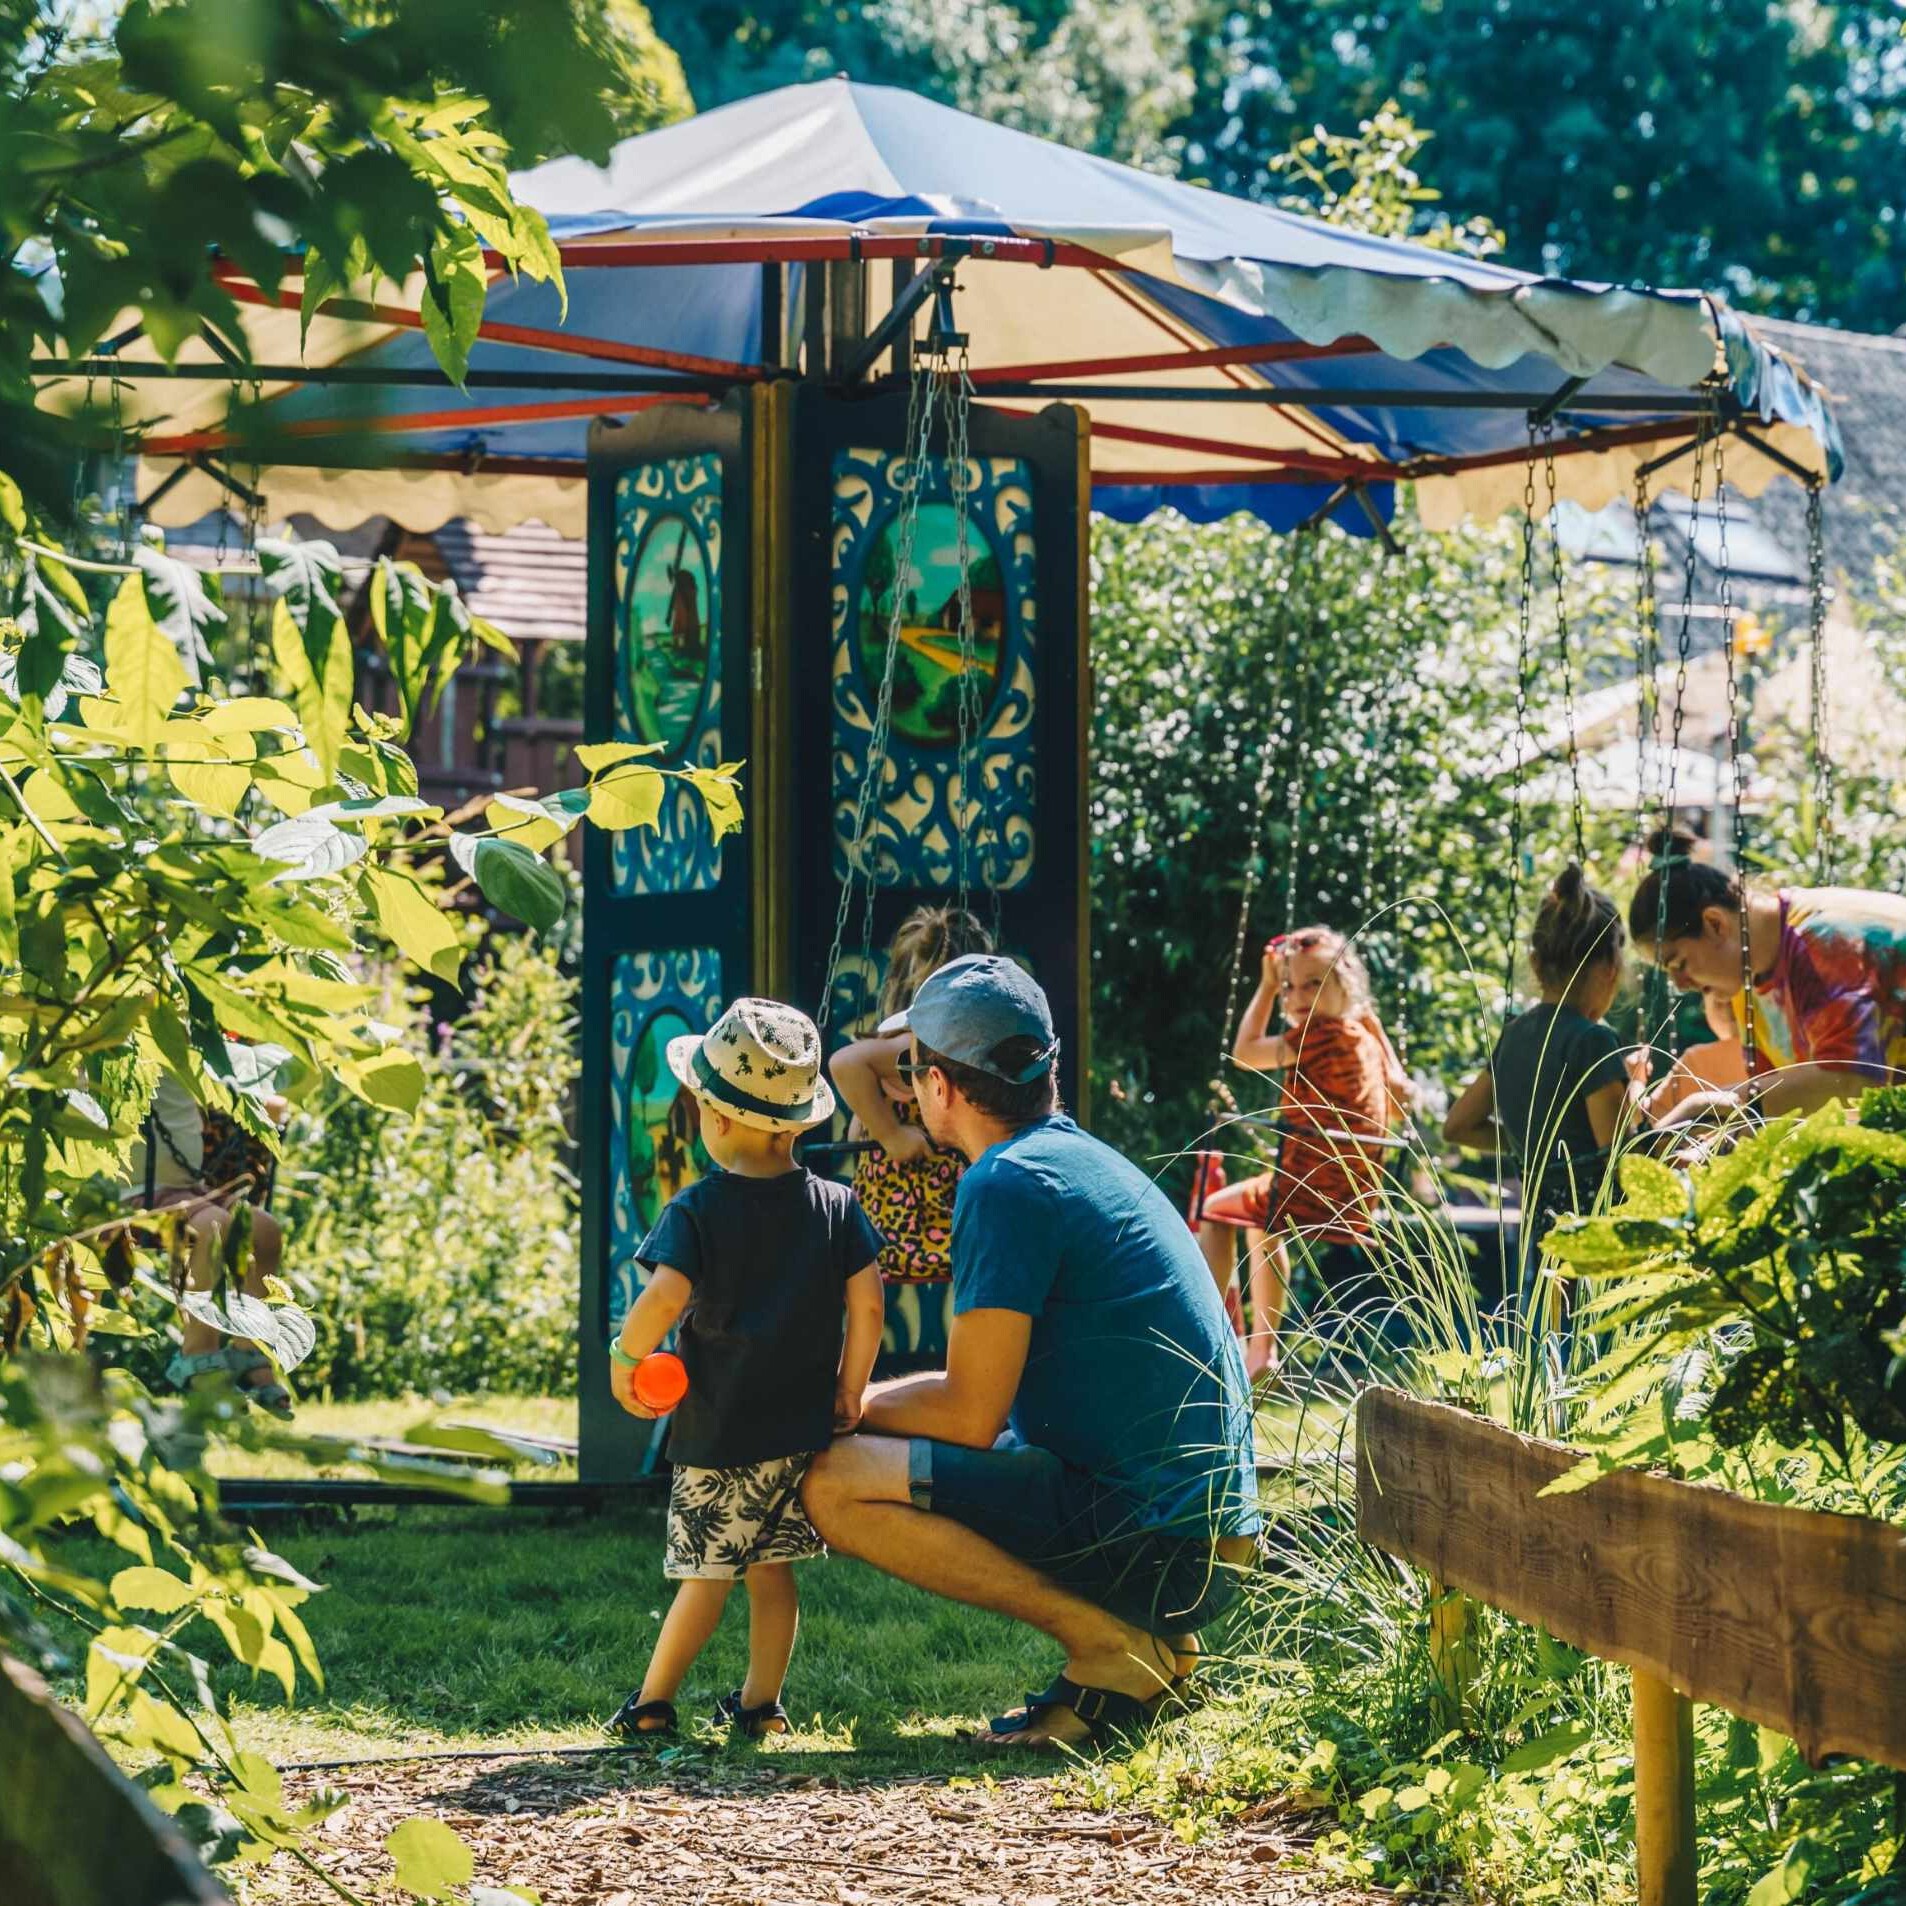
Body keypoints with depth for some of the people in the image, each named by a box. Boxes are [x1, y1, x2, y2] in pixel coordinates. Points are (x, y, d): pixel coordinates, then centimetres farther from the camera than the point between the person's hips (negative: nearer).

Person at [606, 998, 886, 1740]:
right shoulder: (835, 1205, 1)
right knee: (771, 1568, 12)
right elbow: (867, 1303, -4)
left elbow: (664, 1297, -23)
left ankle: (652, 1701, 10)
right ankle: (761, 1702, 14)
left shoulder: (696, 1210, -10)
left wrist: (624, 1357, -6)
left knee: (706, 1573, 5)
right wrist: (849, 1393, 7)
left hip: (718, 1430, -3)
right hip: (803, 1428, 3)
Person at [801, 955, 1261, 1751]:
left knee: (836, 1486, -13)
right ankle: (1149, 1639, 13)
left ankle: (1105, 1640, -12)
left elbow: (969, 1416, -14)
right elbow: (994, 1387, 26)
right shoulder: (1088, 1160, 17)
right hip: (1213, 1527, 10)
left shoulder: (1007, 1186, -13)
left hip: (1150, 1534, -10)